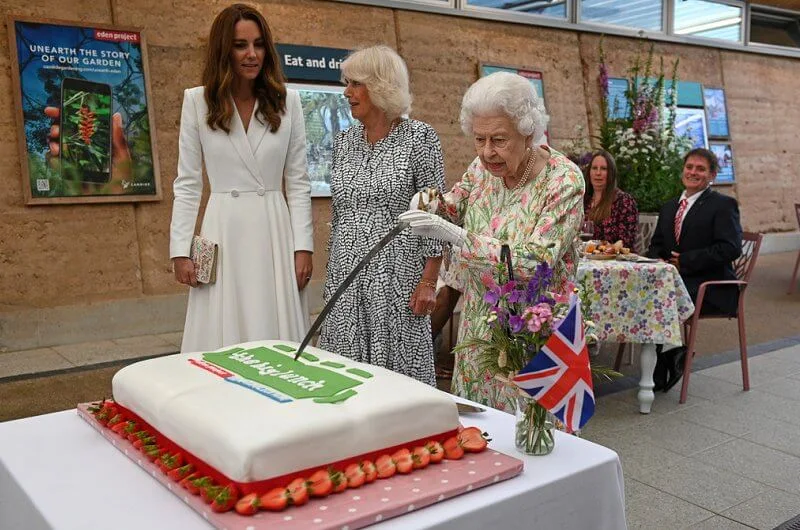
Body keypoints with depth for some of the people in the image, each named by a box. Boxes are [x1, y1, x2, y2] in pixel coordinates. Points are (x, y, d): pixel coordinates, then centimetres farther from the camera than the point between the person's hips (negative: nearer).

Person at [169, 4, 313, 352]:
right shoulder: (198, 101, 1)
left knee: (278, 346, 4)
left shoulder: (287, 101, 4)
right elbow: (187, 183, 3)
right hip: (224, 233, -1)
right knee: (223, 346, 3)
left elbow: (298, 182, 5)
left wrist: (303, 245, -2)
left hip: (275, 232, 1)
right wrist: (180, 249, -3)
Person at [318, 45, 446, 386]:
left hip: (396, 278, -5)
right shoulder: (344, 141, 11)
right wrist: (332, 274, 16)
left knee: (398, 374, 0)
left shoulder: (419, 137, -5)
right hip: (346, 277, 5)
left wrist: (428, 281, -12)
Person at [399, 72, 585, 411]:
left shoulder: (563, 181, -18)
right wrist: (433, 207, -10)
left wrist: (459, 237, -30)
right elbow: (454, 207, 15)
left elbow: (537, 264, -24)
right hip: (479, 323, 5)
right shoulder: (484, 166, -1)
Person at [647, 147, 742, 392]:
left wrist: (685, 261, -16)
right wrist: (659, 261, -4)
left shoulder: (724, 205, -1)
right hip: (675, 280, 6)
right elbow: (656, 245, 21)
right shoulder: (669, 207, 21)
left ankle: (660, 375, -13)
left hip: (711, 287, -6)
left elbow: (730, 249, -13)